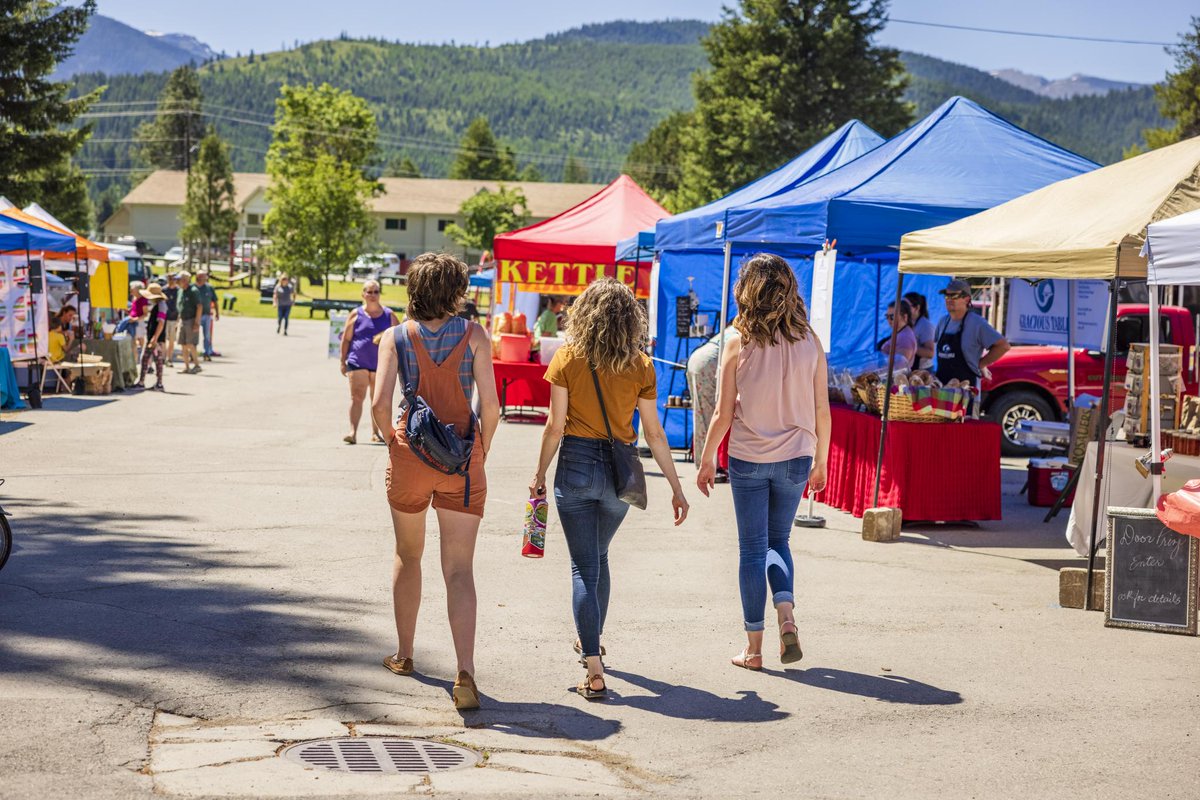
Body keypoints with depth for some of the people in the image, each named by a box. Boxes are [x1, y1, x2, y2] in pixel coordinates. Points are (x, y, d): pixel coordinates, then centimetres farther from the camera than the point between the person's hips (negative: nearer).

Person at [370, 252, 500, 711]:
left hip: (410, 457, 1)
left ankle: (404, 655, 33)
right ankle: (465, 671, -17)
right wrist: (482, 451, 7)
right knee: (459, 569, -2)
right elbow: (490, 405, -8)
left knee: (407, 556, 22)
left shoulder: (395, 338, -1)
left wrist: (392, 440, 7)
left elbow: (380, 403, -11)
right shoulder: (473, 335, -2)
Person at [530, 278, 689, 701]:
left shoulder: (568, 358, -6)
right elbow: (654, 433, -1)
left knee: (585, 566, 0)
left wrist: (540, 475, 6)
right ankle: (590, 640, 43)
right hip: (619, 470, 3)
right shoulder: (640, 366, -2)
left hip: (576, 464, -2)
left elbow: (555, 426, -6)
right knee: (598, 557, 25)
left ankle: (594, 671, -9)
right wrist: (676, 487, 6)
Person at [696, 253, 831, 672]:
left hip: (748, 459, -2)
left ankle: (754, 646, 11)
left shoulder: (739, 343, -10)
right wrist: (821, 461, 13)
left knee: (753, 549, 8)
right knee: (778, 541, 20)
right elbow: (821, 411, 0)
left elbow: (723, 413, -8)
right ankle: (786, 616, -2)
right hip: (795, 458, 2)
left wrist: (706, 460, 5)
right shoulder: (809, 341, -3)